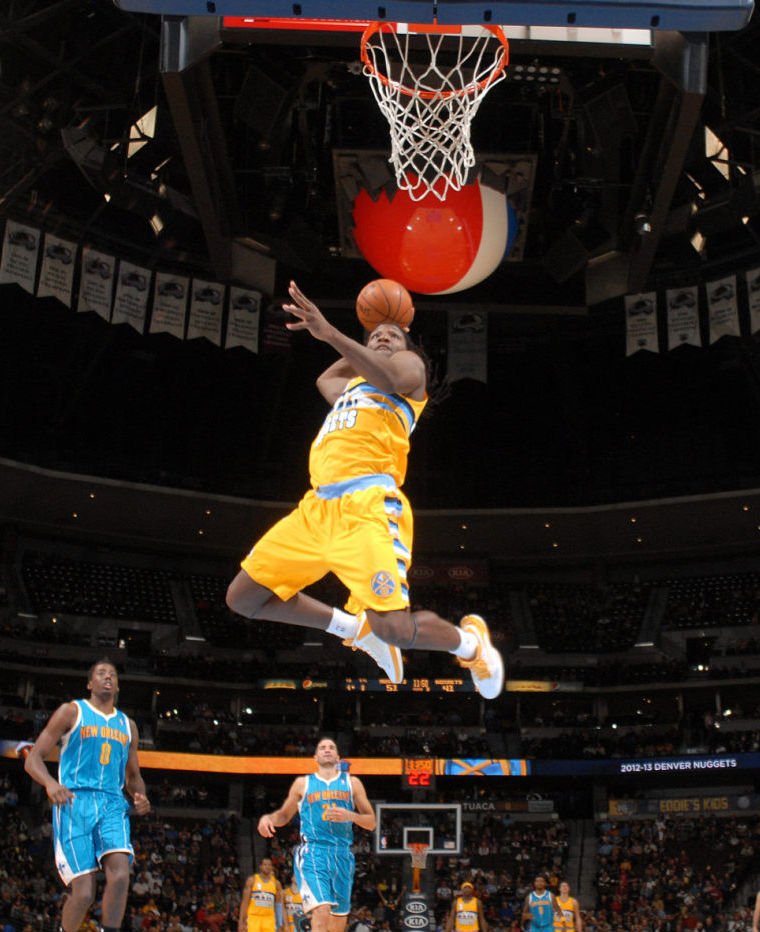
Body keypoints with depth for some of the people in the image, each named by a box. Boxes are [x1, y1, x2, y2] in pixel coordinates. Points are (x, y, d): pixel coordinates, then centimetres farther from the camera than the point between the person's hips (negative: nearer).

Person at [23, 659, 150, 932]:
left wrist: (140, 797, 5)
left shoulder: (127, 725, 21)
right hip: (74, 802, -4)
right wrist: (50, 783, -21)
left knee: (120, 874, -23)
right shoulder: (71, 712, 7)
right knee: (84, 892, -13)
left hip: (112, 806, 4)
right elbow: (33, 759, 1)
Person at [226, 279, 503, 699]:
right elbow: (324, 380, 59)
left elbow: (389, 378, -15)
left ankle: (470, 642, 12)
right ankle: (358, 628, 17)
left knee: (395, 629, -22)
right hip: (318, 506, 8)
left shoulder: (410, 364, 12)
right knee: (243, 598, 6)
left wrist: (329, 332, -25)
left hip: (366, 506, -8)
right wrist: (366, 346, 49)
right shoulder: (351, 384, 34)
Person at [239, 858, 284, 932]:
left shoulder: (276, 883, 8)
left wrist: (280, 924, 4)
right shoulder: (252, 880, 1)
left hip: (269, 920, 2)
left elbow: (279, 904, 10)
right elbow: (245, 902, -1)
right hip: (253, 917, -2)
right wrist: (241, 921, -8)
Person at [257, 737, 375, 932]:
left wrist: (351, 816, -9)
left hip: (342, 855, 3)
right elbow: (284, 815, 22)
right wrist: (268, 818, 0)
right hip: (312, 852, -3)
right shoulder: (302, 783, 13)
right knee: (321, 914, -23)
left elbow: (371, 823, 12)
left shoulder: (352, 783, 14)